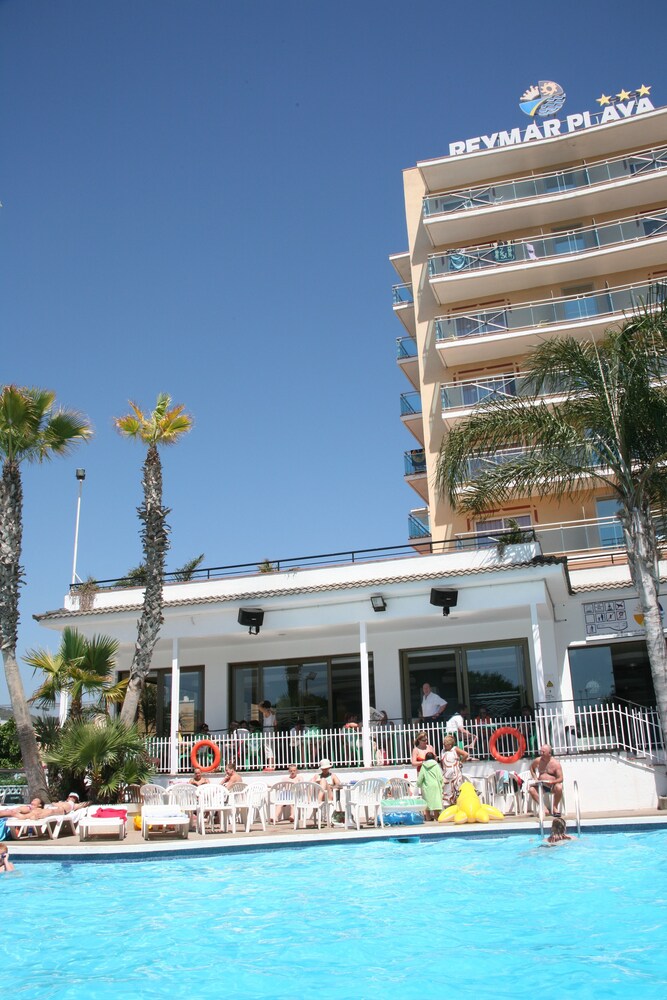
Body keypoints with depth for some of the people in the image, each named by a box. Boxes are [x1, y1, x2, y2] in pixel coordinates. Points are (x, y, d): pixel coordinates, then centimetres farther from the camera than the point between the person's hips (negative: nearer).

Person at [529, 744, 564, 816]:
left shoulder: (555, 763, -8)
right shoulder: (538, 761, 2)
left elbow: (560, 779, -10)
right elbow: (531, 767, 23)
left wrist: (552, 782, -29)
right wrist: (535, 777, 7)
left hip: (553, 785, -3)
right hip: (541, 786, 3)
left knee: (559, 787, -36)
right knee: (531, 789, -25)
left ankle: (554, 807, -11)